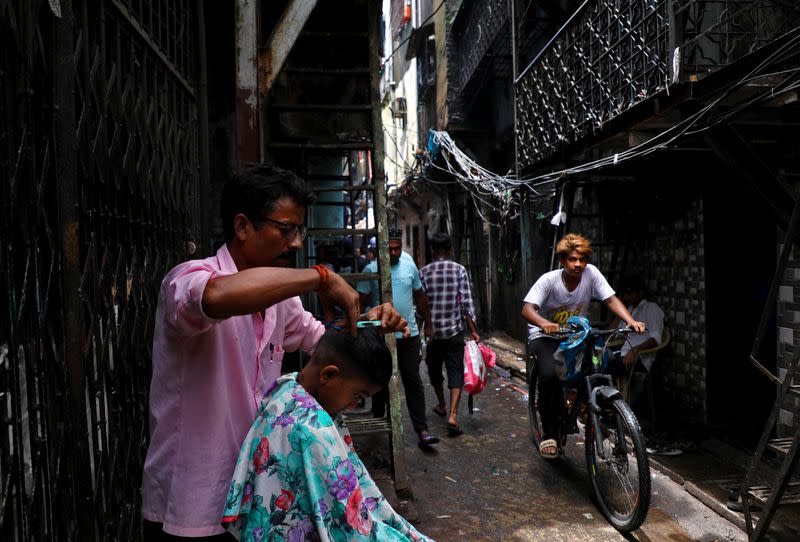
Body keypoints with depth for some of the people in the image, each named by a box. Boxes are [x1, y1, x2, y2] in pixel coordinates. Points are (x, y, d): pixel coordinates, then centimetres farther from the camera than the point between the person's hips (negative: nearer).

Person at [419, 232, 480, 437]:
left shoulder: (424, 272, -2)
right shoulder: (459, 270, -4)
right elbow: (466, 303, -7)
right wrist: (473, 330, -2)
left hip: (432, 330, 1)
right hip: (454, 330, -1)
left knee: (434, 370, 20)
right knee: (456, 373, 1)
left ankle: (442, 406, 37)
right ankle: (452, 415, -12)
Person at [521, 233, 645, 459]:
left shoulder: (591, 273, -11)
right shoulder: (549, 280, -19)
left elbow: (611, 299, -14)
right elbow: (527, 309, -28)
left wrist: (631, 321, -32)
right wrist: (544, 323, -50)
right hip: (544, 337, -3)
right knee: (550, 375, -30)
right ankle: (549, 432, -13)